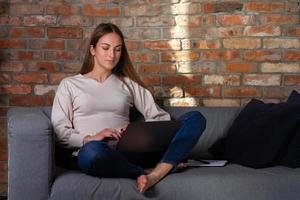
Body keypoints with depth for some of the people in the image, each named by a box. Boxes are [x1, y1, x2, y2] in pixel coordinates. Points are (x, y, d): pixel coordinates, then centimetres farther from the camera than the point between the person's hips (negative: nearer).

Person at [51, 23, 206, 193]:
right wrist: (89, 139, -12)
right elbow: (59, 131, 6)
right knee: (93, 151, -43)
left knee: (196, 118, -13)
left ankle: (155, 175, -36)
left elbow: (160, 117, 15)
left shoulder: (128, 83, 22)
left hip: (130, 152, 3)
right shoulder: (70, 85, 16)